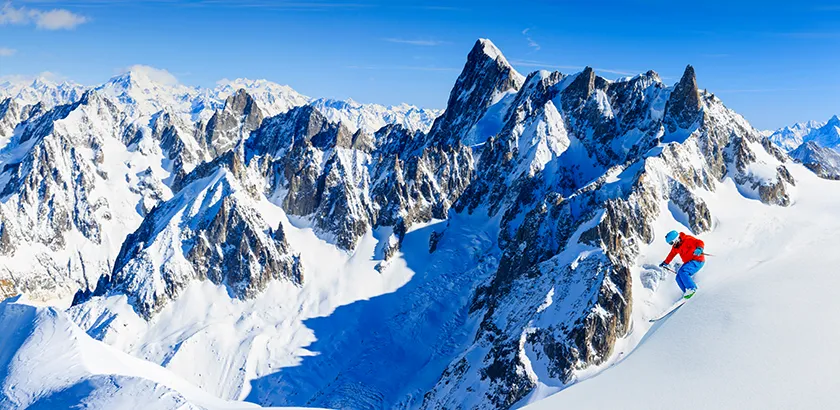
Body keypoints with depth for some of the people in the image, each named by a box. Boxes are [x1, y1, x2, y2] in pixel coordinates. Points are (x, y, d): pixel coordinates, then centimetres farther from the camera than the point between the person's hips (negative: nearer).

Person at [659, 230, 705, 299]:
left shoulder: (687, 239, -17)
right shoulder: (675, 247, 7)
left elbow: (700, 243, -21)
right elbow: (671, 254, 24)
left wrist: (699, 249, -43)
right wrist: (665, 263, 33)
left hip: (697, 261, -9)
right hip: (688, 262, 9)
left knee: (682, 272, -28)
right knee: (679, 278, -3)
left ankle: (692, 288, -21)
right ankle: (687, 292, -3)